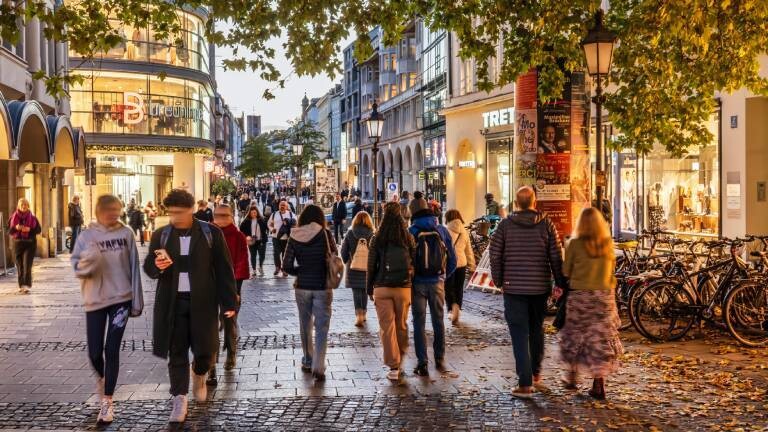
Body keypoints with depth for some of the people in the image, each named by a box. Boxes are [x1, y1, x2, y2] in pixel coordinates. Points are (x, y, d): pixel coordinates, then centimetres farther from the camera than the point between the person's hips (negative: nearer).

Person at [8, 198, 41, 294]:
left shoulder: (32, 217, 2)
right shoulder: (13, 217, 5)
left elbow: (39, 229, 3)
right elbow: (8, 230, 5)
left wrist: (29, 229, -15)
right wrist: (15, 228, -15)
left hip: (30, 244, -2)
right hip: (17, 243, 2)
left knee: (27, 265, -12)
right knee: (19, 266, 7)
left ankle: (26, 285, -17)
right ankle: (21, 285, 18)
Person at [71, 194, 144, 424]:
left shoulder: (126, 234, -1)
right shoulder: (87, 236, -1)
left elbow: (134, 268, 2)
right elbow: (77, 268, -4)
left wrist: (137, 300, 1)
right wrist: (89, 261, -26)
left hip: (121, 298, -1)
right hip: (95, 300, 1)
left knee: (112, 350, -3)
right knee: (95, 352, 4)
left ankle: (107, 402, 5)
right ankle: (102, 378, 39)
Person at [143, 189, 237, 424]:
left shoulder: (211, 233, -3)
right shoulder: (160, 235, 4)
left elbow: (223, 269, 0)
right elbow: (148, 269, 5)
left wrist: (229, 301, -4)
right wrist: (157, 265, -20)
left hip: (202, 302, -1)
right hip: (172, 303, 2)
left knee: (205, 350, 3)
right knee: (176, 353, 4)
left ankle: (199, 377, 35)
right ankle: (180, 400, 12)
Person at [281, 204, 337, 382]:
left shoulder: (294, 237, -4)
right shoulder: (325, 234, -9)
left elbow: (287, 266, -5)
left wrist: (301, 272, 10)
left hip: (302, 287, 2)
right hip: (323, 286, -2)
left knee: (305, 326, 19)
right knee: (321, 327, 2)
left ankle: (308, 362, 30)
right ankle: (318, 367, -8)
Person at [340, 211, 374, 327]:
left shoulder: (350, 234, -5)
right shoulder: (372, 235, -6)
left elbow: (344, 250, 0)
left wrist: (347, 261, 16)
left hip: (353, 268, -1)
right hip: (368, 268, 1)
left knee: (356, 292, 1)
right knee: (364, 291, 17)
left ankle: (359, 315, -15)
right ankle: (363, 314, 28)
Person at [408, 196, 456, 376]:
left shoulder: (410, 232, -8)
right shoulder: (442, 231, 0)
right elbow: (453, 260, 3)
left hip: (417, 283, -2)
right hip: (437, 282, 2)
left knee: (419, 323, 4)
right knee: (438, 321, 15)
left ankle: (422, 363, 1)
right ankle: (440, 360, 22)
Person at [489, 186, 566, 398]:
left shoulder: (505, 225, -3)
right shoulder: (546, 224, -1)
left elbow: (495, 255, -3)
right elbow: (556, 257, -1)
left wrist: (498, 281, 9)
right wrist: (561, 283, 9)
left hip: (514, 287, -2)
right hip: (540, 287, 2)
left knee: (519, 334, -1)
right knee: (537, 329, 21)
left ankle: (525, 383, -6)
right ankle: (536, 372, 34)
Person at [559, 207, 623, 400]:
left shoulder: (575, 244, -9)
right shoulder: (608, 244, -1)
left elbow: (566, 272, -4)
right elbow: (611, 269, 8)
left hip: (579, 295, -2)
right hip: (604, 296, 2)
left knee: (575, 337, 16)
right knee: (600, 339, 7)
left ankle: (572, 376, 25)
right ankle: (598, 385, 6)